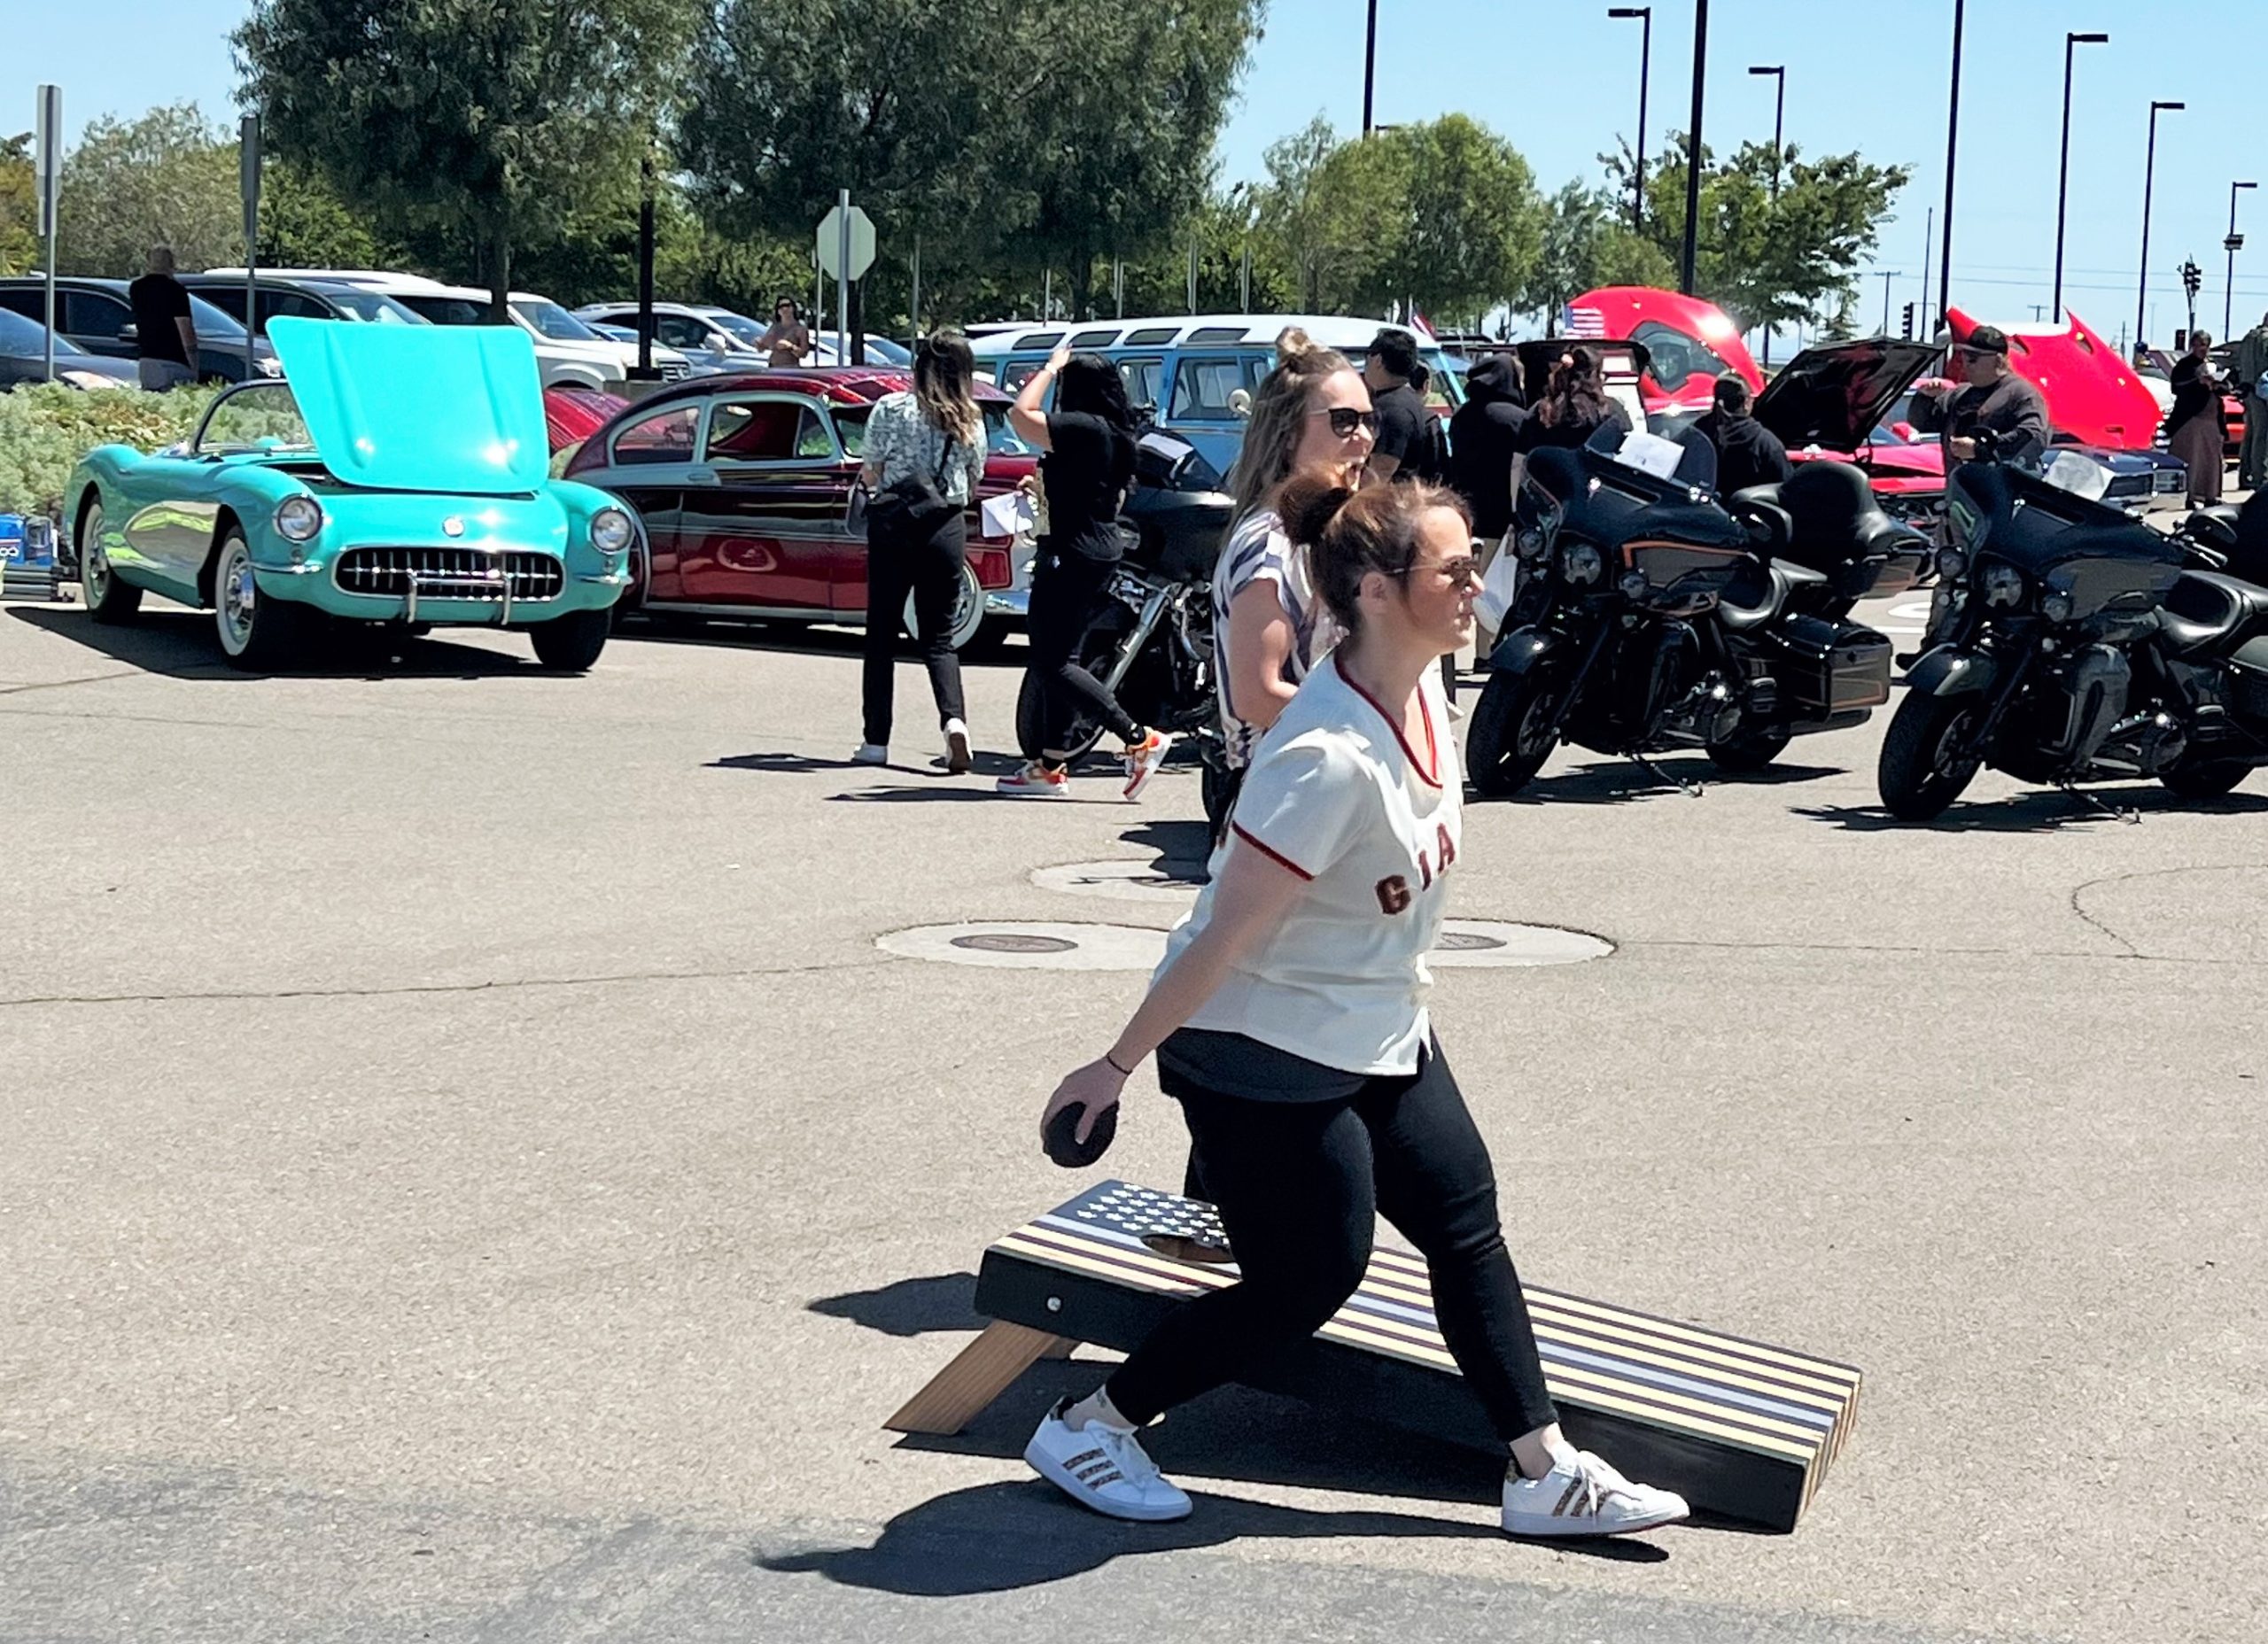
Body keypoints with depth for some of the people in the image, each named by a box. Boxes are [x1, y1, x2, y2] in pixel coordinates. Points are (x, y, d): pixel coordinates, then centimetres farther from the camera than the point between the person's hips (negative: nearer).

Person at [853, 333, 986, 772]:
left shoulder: (890, 409, -6)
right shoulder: (971, 423, 2)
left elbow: (871, 475, -5)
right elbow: (972, 485, 10)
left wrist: (867, 472, 18)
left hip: (895, 526, -2)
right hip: (948, 528, 2)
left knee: (882, 633, 8)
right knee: (939, 637, 10)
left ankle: (876, 740, 8)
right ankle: (954, 719, -15)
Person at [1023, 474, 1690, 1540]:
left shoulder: (1421, 691, -4)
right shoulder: (1329, 760, -31)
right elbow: (1223, 939, -26)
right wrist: (1118, 1065, -19)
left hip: (1379, 1035, 9)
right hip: (1263, 1057, -9)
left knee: (1467, 1222, 10)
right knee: (1307, 1281, 0)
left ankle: (1545, 1474, 21)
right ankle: (1081, 1430, 16)